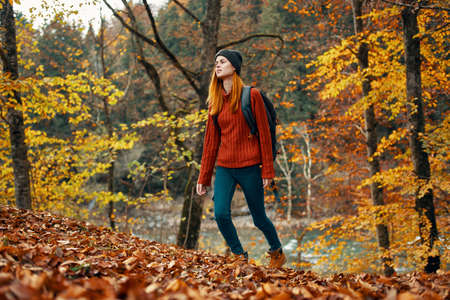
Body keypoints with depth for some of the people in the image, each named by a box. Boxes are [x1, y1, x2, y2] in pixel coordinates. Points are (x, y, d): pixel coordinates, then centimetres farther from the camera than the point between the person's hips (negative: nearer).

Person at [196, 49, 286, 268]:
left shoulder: (251, 96, -4)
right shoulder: (215, 102, 9)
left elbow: (264, 134, -5)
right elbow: (211, 141, 11)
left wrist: (267, 170, -9)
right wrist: (203, 177, 9)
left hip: (249, 167, -4)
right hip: (224, 167, 4)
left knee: (259, 218, 5)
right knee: (221, 214, -13)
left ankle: (277, 253, 32)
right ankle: (240, 256, 8)